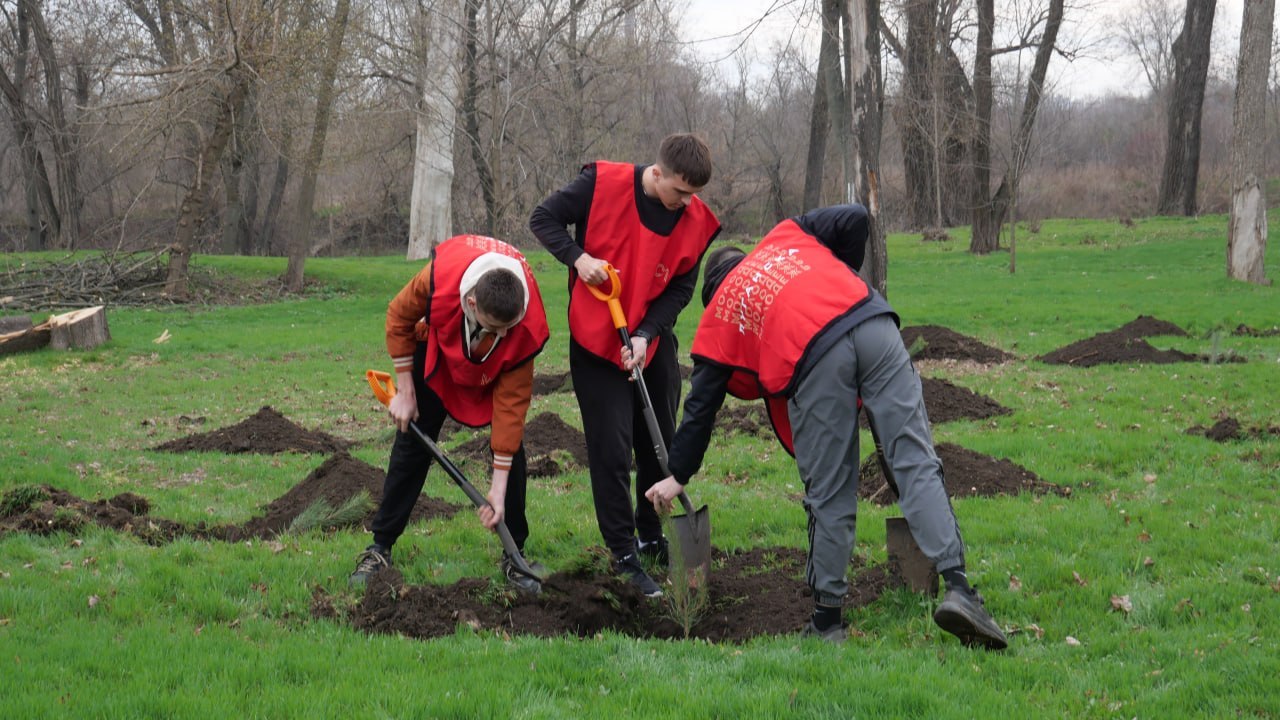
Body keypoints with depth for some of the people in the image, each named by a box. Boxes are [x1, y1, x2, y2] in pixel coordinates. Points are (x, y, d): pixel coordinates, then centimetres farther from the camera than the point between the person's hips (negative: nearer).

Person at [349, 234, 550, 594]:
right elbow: (398, 318, -18)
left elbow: (511, 402, -31)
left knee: (510, 443, -11)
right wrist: (405, 392, -14)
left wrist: (498, 488, -29)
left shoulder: (527, 326, -39)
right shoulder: (440, 277, -41)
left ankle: (515, 556, 1)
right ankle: (379, 548, 9)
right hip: (438, 351, 0)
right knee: (412, 445, 0)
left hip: (497, 368, 0)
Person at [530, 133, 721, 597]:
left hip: (654, 344, 4)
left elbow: (681, 287, -4)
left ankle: (652, 537, 29)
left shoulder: (696, 221, -8)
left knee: (659, 445, 11)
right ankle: (623, 554, 4)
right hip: (595, 341, -4)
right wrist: (578, 257, -24)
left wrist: (646, 334, -17)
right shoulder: (602, 185, -18)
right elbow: (543, 219, -8)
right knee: (611, 450, -4)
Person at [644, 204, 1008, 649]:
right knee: (915, 464, -2)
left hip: (812, 360, -2)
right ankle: (957, 587, -14)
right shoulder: (786, 235, 33)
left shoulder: (718, 315, 26)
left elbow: (702, 403, 27)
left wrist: (678, 476, 36)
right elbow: (855, 219, 19)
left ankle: (827, 619, 15)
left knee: (829, 496, 9)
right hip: (873, 325, 2)